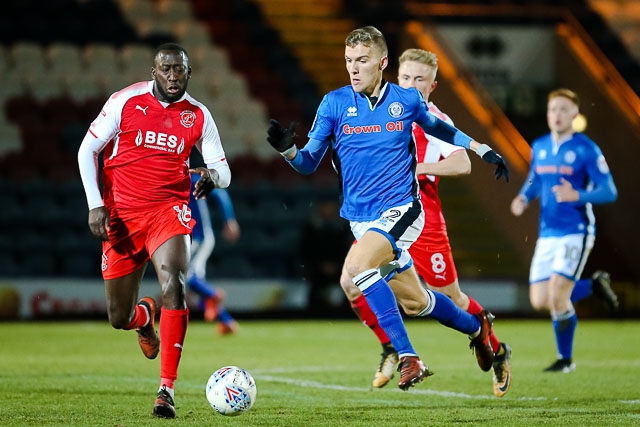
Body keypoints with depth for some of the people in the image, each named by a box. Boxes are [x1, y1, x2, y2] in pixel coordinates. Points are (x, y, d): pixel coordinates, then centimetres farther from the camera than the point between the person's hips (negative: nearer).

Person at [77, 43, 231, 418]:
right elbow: (87, 150, 2)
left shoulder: (198, 115, 2)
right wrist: (95, 205, -7)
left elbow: (224, 172, 5)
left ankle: (167, 389, -24)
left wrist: (212, 175, -21)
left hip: (169, 211, 0)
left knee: (174, 285, -28)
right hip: (121, 214, 0)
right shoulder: (126, 102, -3)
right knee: (119, 317, 3)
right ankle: (144, 316, 45)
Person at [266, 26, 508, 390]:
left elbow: (438, 127, 20)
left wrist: (483, 150, 18)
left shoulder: (407, 99, -2)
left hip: (402, 210, -4)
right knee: (413, 301, 13)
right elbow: (309, 163, 0)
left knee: (358, 263, -31)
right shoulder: (334, 104, -2)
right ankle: (476, 327, 42)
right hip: (361, 219, 4)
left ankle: (409, 358, -26)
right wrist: (288, 149, -20)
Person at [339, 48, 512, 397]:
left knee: (449, 296, 3)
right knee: (350, 282, -12)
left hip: (422, 220, -5)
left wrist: (416, 169, -25)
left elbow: (462, 164, -22)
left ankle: (497, 352, 27)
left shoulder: (436, 121, -8)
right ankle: (392, 350, 7)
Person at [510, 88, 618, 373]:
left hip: (576, 232, -6)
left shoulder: (586, 149, -8)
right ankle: (594, 285, 27)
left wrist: (577, 196, -27)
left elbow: (609, 192, -11)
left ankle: (565, 359, 5)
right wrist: (523, 199, 3)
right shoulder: (539, 147, 9)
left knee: (558, 297, -16)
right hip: (547, 235, 6)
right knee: (540, 302, 1)